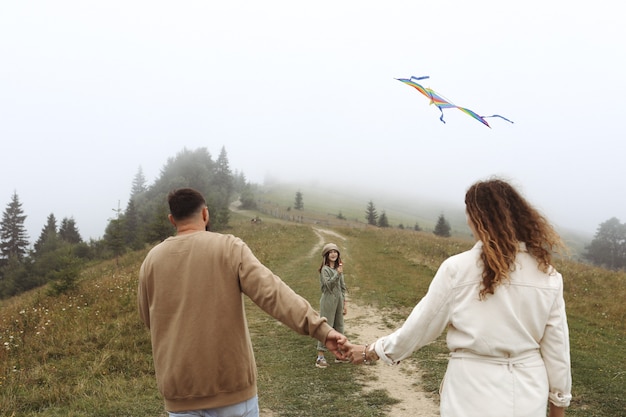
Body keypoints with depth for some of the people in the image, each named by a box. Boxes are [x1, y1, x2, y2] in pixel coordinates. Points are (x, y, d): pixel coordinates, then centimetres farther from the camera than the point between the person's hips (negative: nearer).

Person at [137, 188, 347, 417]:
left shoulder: (152, 259, 2)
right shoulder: (229, 247, -8)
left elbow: (148, 318, 14)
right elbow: (272, 292, -21)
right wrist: (320, 328, -25)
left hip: (180, 389, 3)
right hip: (230, 383, -2)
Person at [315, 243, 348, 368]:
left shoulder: (338, 268, 11)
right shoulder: (324, 269, -9)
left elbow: (342, 287, 15)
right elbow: (329, 285, -21)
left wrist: (344, 304, 15)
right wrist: (338, 273, -27)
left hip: (339, 300, 7)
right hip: (328, 300, -7)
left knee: (339, 327, 13)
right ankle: (320, 357, -3)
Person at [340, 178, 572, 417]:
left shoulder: (458, 269, -14)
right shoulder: (547, 275, -5)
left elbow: (419, 327, -6)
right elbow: (557, 347, 0)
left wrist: (369, 352, 8)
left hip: (474, 397, -3)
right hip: (528, 396, 3)